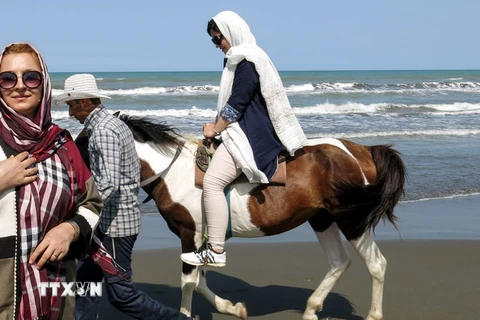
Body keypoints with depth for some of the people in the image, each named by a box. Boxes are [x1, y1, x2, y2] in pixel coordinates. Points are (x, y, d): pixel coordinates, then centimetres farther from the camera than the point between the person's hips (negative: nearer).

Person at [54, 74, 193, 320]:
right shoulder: (112, 123, 12)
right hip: (110, 219, 10)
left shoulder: (103, 131, -19)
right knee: (85, 277, 15)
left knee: (121, 294, -2)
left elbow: (109, 184, -29)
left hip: (116, 222, -10)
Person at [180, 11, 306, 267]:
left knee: (212, 181, -22)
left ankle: (216, 251, -21)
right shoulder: (237, 59, 18)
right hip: (241, 129, 12)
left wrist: (215, 129, -7)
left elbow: (237, 103, -18)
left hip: (250, 133, -12)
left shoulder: (247, 61, -15)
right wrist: (216, 125, 11)